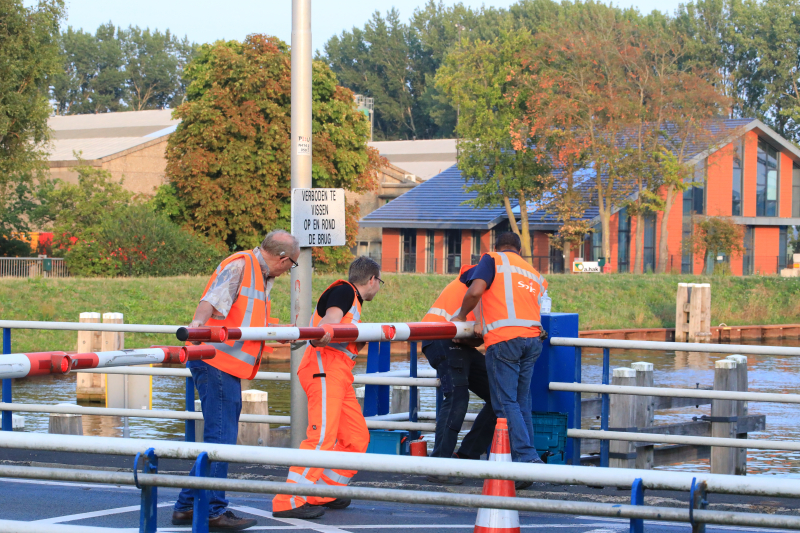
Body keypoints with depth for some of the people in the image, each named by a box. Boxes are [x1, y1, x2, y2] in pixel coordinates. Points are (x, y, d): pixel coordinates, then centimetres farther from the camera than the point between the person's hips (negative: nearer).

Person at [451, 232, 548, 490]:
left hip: (503, 338, -6)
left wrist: (461, 316, 9)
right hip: (533, 338, 6)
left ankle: (527, 456, -16)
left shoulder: (493, 259, 8)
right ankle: (526, 459, 12)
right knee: (521, 401, 14)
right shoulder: (535, 275, 27)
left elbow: (475, 291, -7)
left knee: (506, 403, -5)